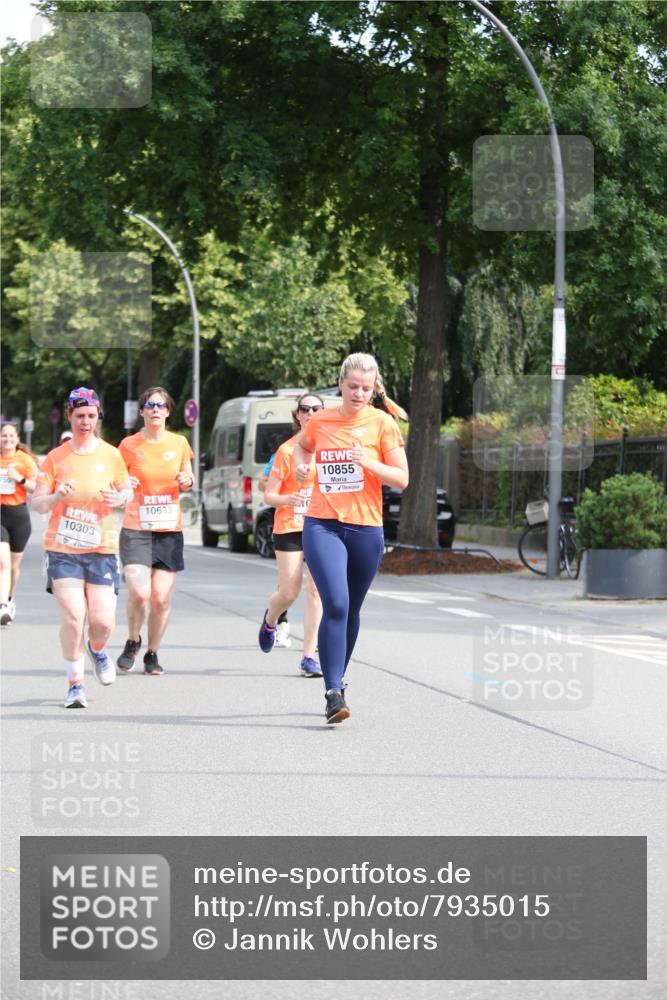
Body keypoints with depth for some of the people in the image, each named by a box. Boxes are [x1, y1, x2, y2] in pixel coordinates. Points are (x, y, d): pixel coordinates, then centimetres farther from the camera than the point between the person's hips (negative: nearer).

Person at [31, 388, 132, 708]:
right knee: (72, 617, -14)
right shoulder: (55, 458, 2)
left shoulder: (111, 455, 4)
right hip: (62, 550, -1)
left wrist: (120, 498, -8)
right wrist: (57, 496, -20)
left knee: (103, 621, -6)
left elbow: (127, 491, 16)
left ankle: (97, 649, 31)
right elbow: (36, 504, 2)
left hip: (101, 550, 1)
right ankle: (75, 682, 2)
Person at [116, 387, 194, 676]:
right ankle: (132, 642, 11)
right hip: (135, 529, -2)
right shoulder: (129, 445, -1)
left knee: (162, 598, -2)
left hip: (170, 531, 2)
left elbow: (188, 478, 19)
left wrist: (188, 481, -5)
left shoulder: (179, 443, 5)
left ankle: (152, 653, 20)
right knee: (139, 593, -17)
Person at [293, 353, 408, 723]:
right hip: (322, 525, -1)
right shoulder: (320, 421, 5)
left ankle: (336, 681, 31)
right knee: (335, 604, -17)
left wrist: (369, 463, -19)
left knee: (350, 610, 12)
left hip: (366, 528, 1)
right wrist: (301, 466, 9)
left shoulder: (382, 423, -1)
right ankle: (333, 693, -20)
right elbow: (301, 444, 29)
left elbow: (401, 479, -4)